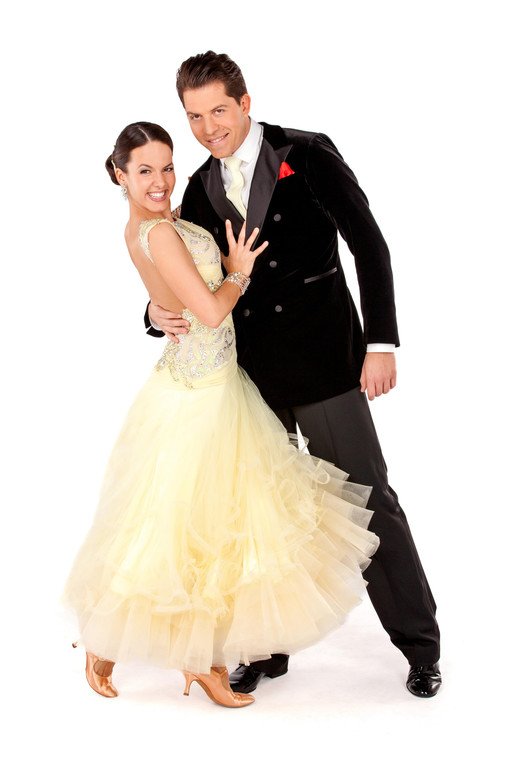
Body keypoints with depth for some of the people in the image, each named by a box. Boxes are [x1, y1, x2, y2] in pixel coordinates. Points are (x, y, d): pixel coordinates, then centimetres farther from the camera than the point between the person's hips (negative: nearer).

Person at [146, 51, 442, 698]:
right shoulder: (201, 189, 9)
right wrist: (159, 312, -10)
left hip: (321, 360, -4)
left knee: (366, 499, 2)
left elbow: (369, 246, -7)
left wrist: (381, 344, -13)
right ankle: (265, 648, 27)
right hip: (249, 370, 5)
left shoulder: (307, 155, -5)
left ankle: (419, 644, 18)